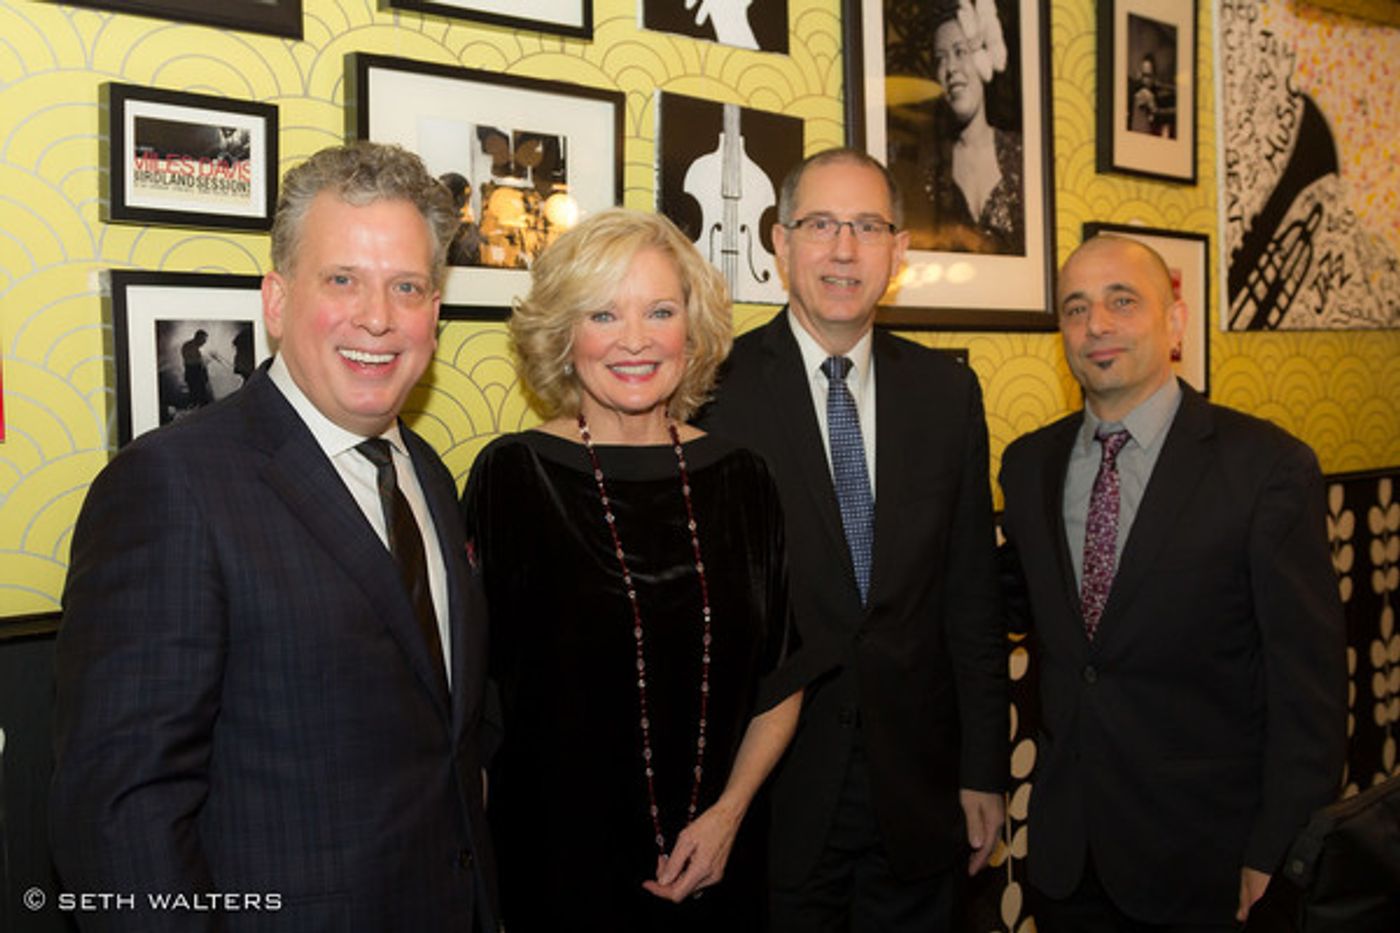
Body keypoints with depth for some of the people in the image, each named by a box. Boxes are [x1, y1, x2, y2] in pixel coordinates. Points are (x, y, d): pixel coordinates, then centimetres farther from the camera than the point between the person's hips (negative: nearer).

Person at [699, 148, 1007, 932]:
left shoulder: (947, 390, 3)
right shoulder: (718, 389, -9)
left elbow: (972, 593, 5)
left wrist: (984, 771, 5)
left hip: (918, 787, 3)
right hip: (771, 787, -3)